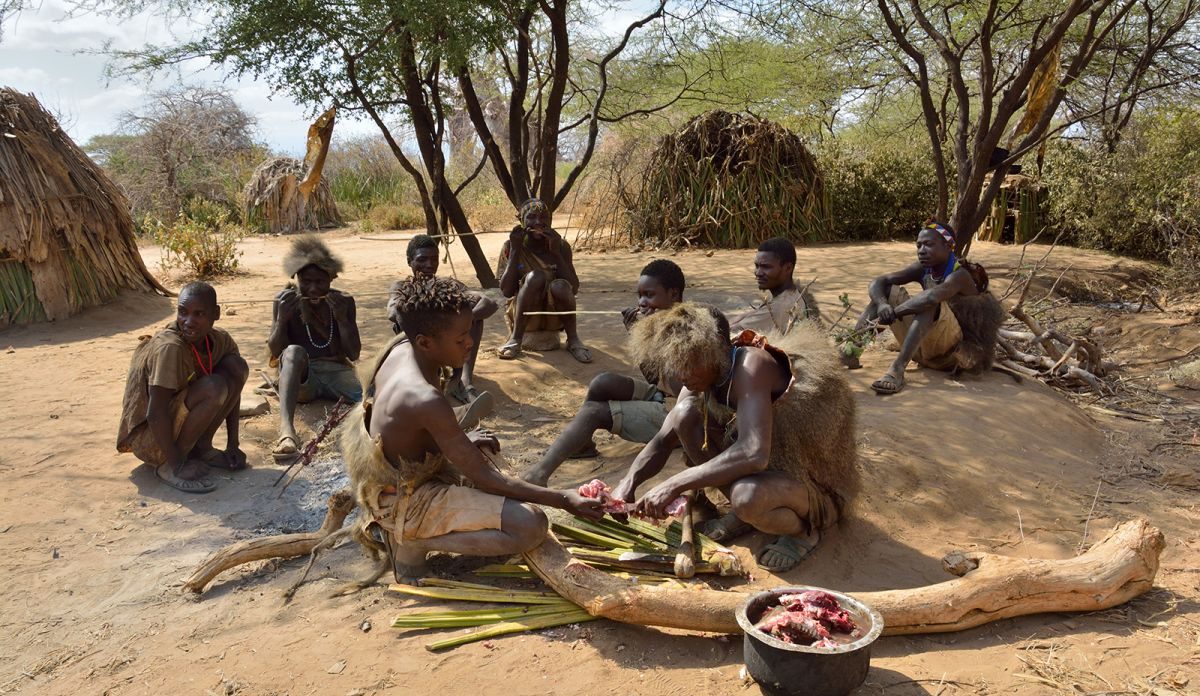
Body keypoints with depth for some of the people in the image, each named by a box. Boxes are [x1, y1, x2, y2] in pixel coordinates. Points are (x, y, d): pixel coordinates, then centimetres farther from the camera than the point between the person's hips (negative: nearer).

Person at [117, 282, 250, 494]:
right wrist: (176, 465, -25)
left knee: (236, 366, -8)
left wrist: (232, 444, 1)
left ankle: (202, 448, 3)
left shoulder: (219, 340, -6)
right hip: (147, 437, -7)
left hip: (177, 416, 7)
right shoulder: (169, 348, -28)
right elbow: (155, 414, -29)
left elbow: (233, 387, 5)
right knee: (213, 388, -30)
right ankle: (169, 466, -12)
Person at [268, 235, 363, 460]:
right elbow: (276, 352, 0)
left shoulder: (344, 302, 5)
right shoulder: (285, 301, 2)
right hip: (299, 377, -2)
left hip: (336, 372, 3)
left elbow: (354, 353, 0)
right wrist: (282, 319, -16)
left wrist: (342, 318, -13)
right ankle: (286, 430, -56)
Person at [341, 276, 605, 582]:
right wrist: (562, 499, -23)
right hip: (404, 501, -9)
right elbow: (483, 478, -25)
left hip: (385, 479, 9)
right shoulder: (426, 400, -32)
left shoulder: (401, 346, -7)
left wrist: (459, 440, 3)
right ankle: (410, 541, -6)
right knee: (531, 526, -19)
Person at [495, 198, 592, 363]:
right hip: (522, 316, -1)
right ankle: (516, 339, -23)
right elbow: (506, 291, -16)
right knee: (535, 276, -30)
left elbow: (574, 289, -12)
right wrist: (515, 250, -19)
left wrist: (556, 252, -19)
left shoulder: (561, 246, -4)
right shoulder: (511, 247, -7)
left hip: (554, 315, 1)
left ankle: (573, 340, -14)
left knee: (559, 286, -31)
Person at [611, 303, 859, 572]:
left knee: (747, 496, -40)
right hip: (771, 465, 8)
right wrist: (629, 482, -16)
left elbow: (754, 454, -41)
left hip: (814, 480, -8)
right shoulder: (702, 378, -4)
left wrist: (674, 485, -39)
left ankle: (803, 530, -5)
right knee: (685, 414, -9)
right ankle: (742, 513, 4)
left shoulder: (749, 365, -28)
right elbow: (663, 439, 3)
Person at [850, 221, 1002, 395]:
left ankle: (898, 368, -44)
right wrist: (882, 304, -28)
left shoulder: (960, 274, -18)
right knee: (890, 289, -4)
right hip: (924, 346, 7)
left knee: (930, 302, -33)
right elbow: (878, 282, -6)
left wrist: (892, 313, -39)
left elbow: (932, 296, -40)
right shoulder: (923, 269, 2)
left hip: (953, 351, -7)